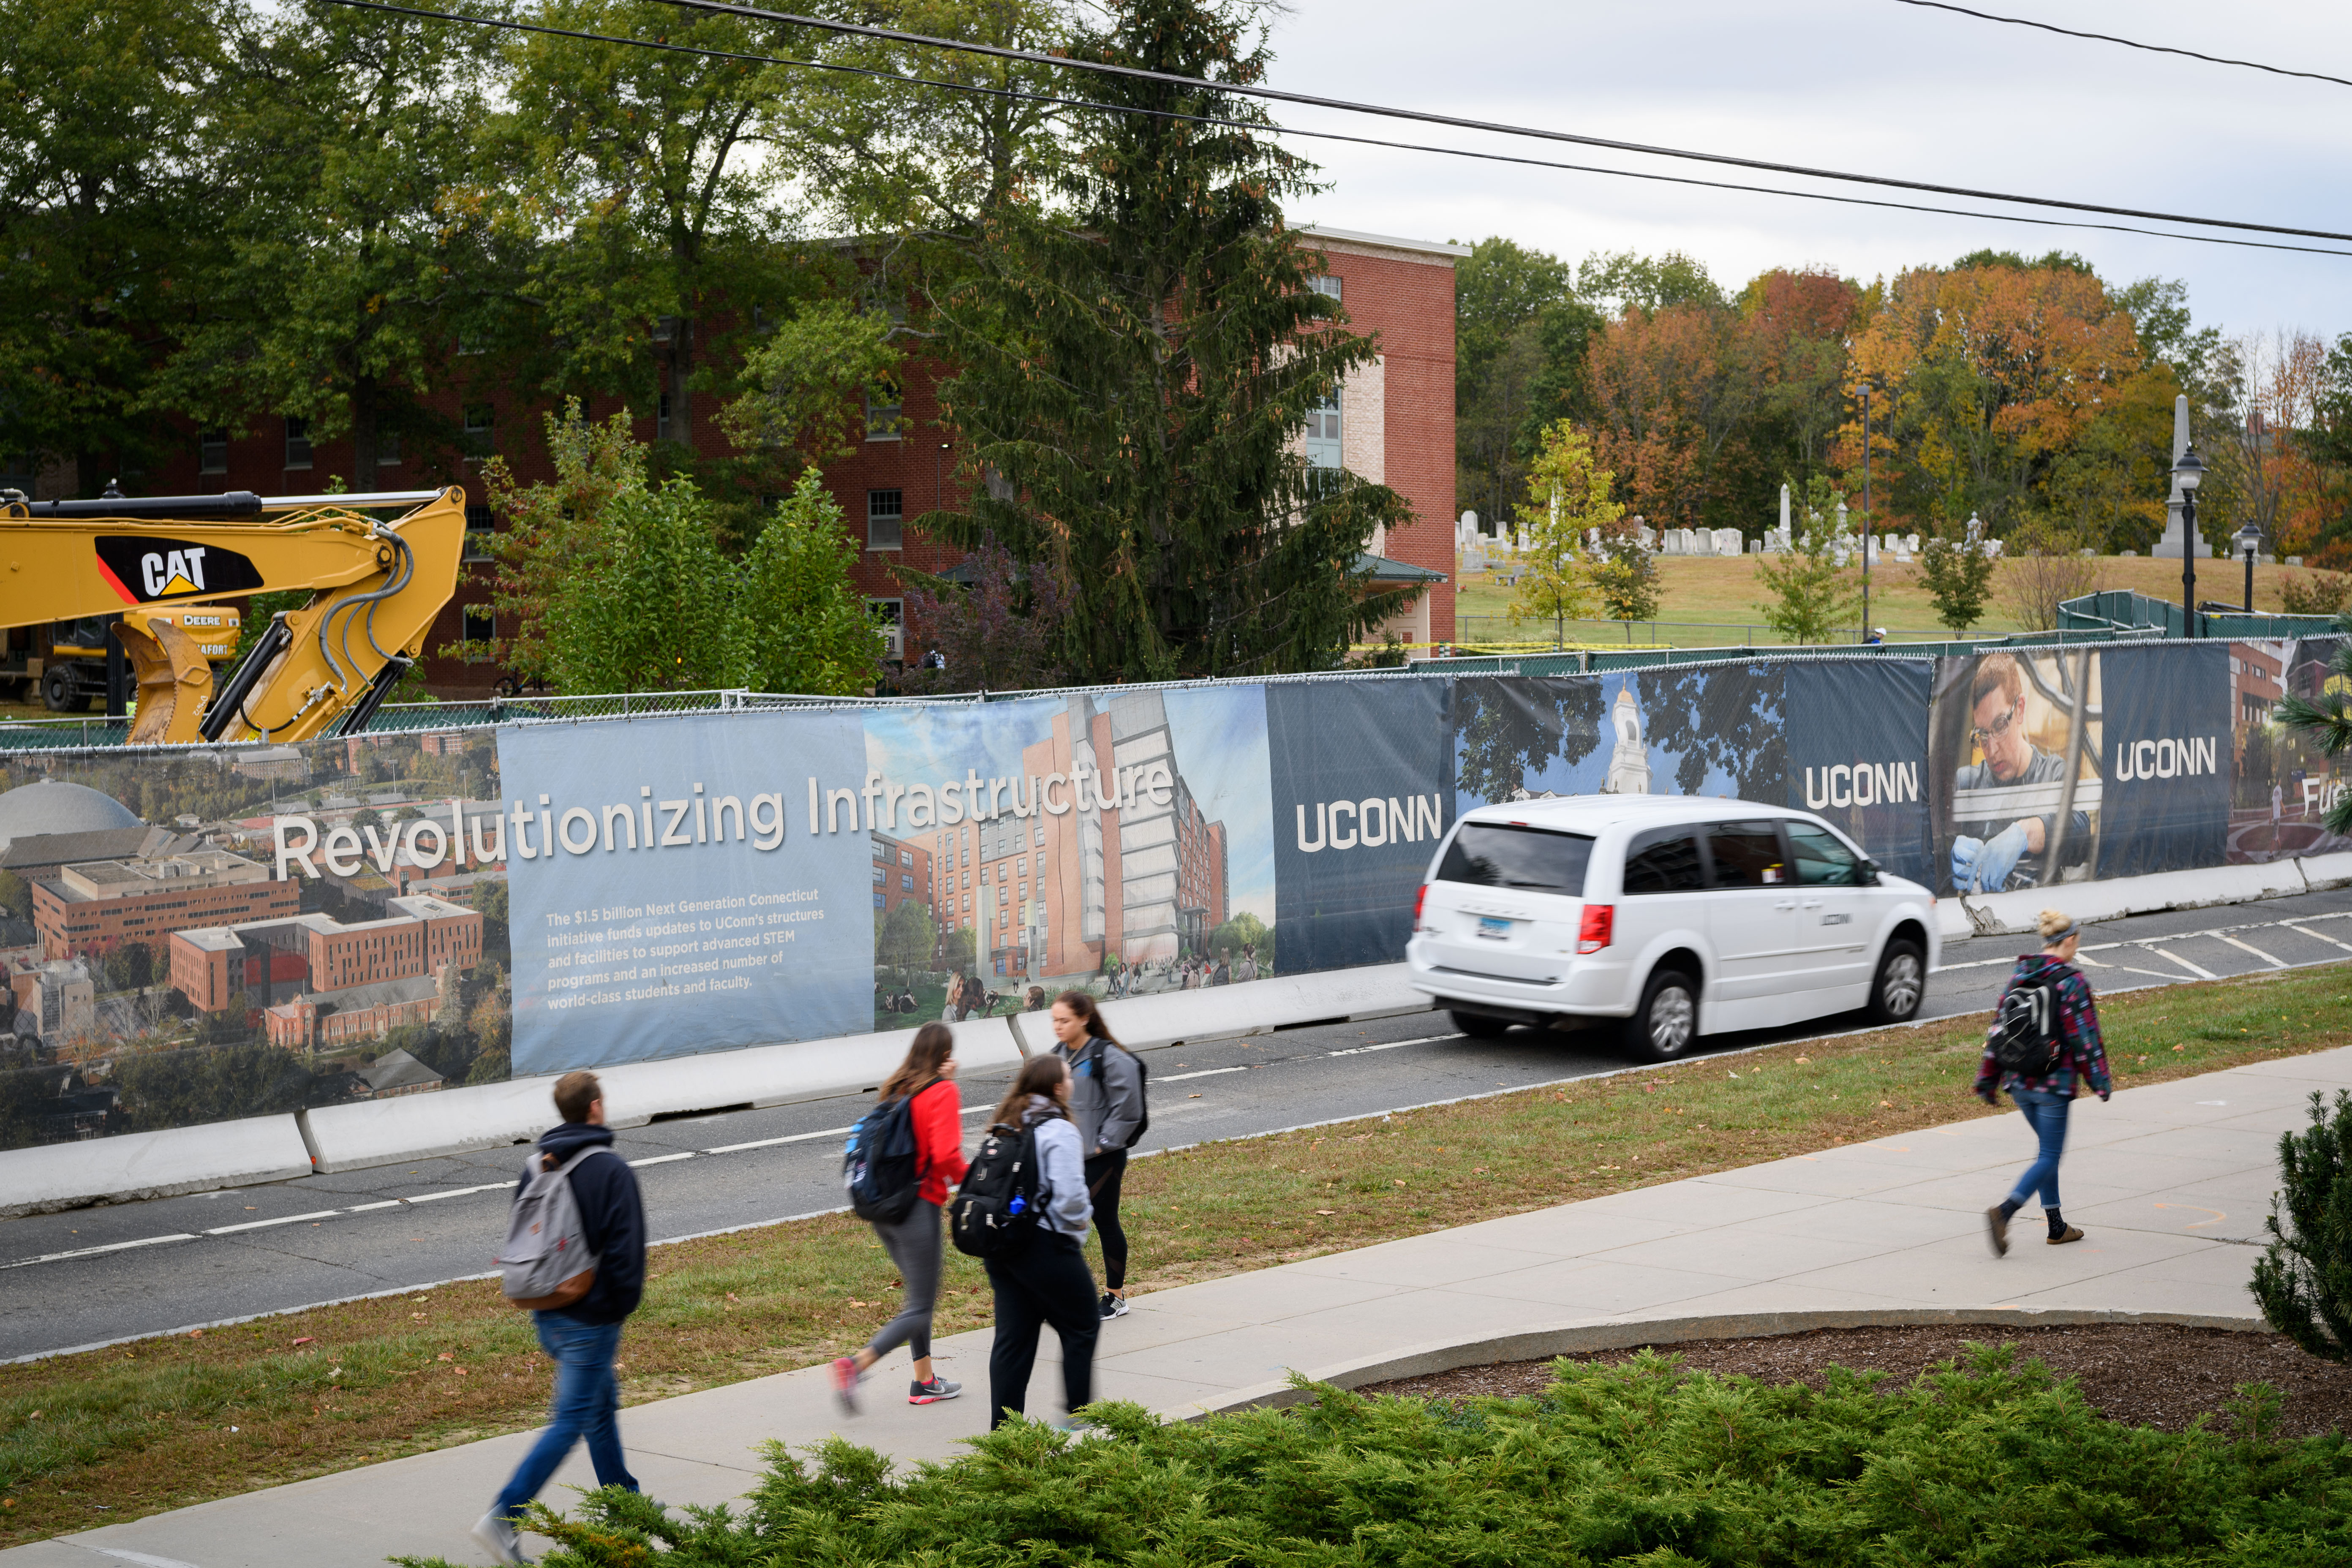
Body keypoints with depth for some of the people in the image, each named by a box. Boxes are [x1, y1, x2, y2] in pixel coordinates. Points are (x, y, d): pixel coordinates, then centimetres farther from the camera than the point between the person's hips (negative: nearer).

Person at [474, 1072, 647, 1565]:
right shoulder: (612, 1170, -16)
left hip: (547, 1315, 8)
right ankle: (504, 1518, -11)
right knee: (570, 1422, -3)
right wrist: (623, 1306, -5)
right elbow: (624, 1249, -18)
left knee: (602, 1403, 22)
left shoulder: (537, 1166, 6)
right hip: (591, 1318, -8)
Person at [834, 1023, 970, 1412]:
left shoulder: (896, 1087, 9)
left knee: (920, 1294, 21)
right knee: (921, 1308, -1)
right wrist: (969, 1182, -2)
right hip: (919, 1208, -8)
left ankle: (924, 1382, 25)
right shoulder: (944, 1092, -11)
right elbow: (946, 1155, -20)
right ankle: (857, 1365, -17)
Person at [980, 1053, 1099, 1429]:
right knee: (1081, 1328, 11)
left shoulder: (1005, 1128, 9)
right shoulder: (1058, 1132, -15)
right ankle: (1078, 1414, 15)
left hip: (1000, 1243, 7)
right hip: (1046, 1246, -7)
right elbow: (1070, 1197, -21)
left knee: (1012, 1337, 11)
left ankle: (1002, 1427, 11)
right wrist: (1081, 1222, -1)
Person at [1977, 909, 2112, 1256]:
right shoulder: (2071, 981, -12)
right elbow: (2084, 1036, -12)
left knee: (2049, 1148, 21)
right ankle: (2004, 1211, -21)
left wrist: (1989, 1079, 13)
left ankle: (2056, 1226, 24)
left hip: (2019, 1082, 7)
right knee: (2050, 1156, -1)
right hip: (2053, 1083, -7)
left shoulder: (2019, 975, 5)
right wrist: (2100, 1081, -3)